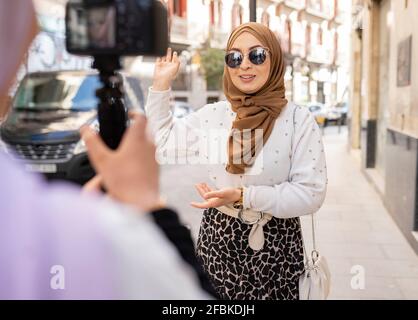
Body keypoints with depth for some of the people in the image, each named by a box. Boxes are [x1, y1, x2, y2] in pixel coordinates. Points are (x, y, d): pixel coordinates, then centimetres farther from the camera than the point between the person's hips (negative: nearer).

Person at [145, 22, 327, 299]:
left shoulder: (299, 120, -10)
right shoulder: (211, 115, 1)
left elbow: (310, 194, -15)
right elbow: (161, 143, 11)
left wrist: (243, 196, -24)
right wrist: (161, 84, 5)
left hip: (275, 246, -3)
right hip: (218, 239, 3)